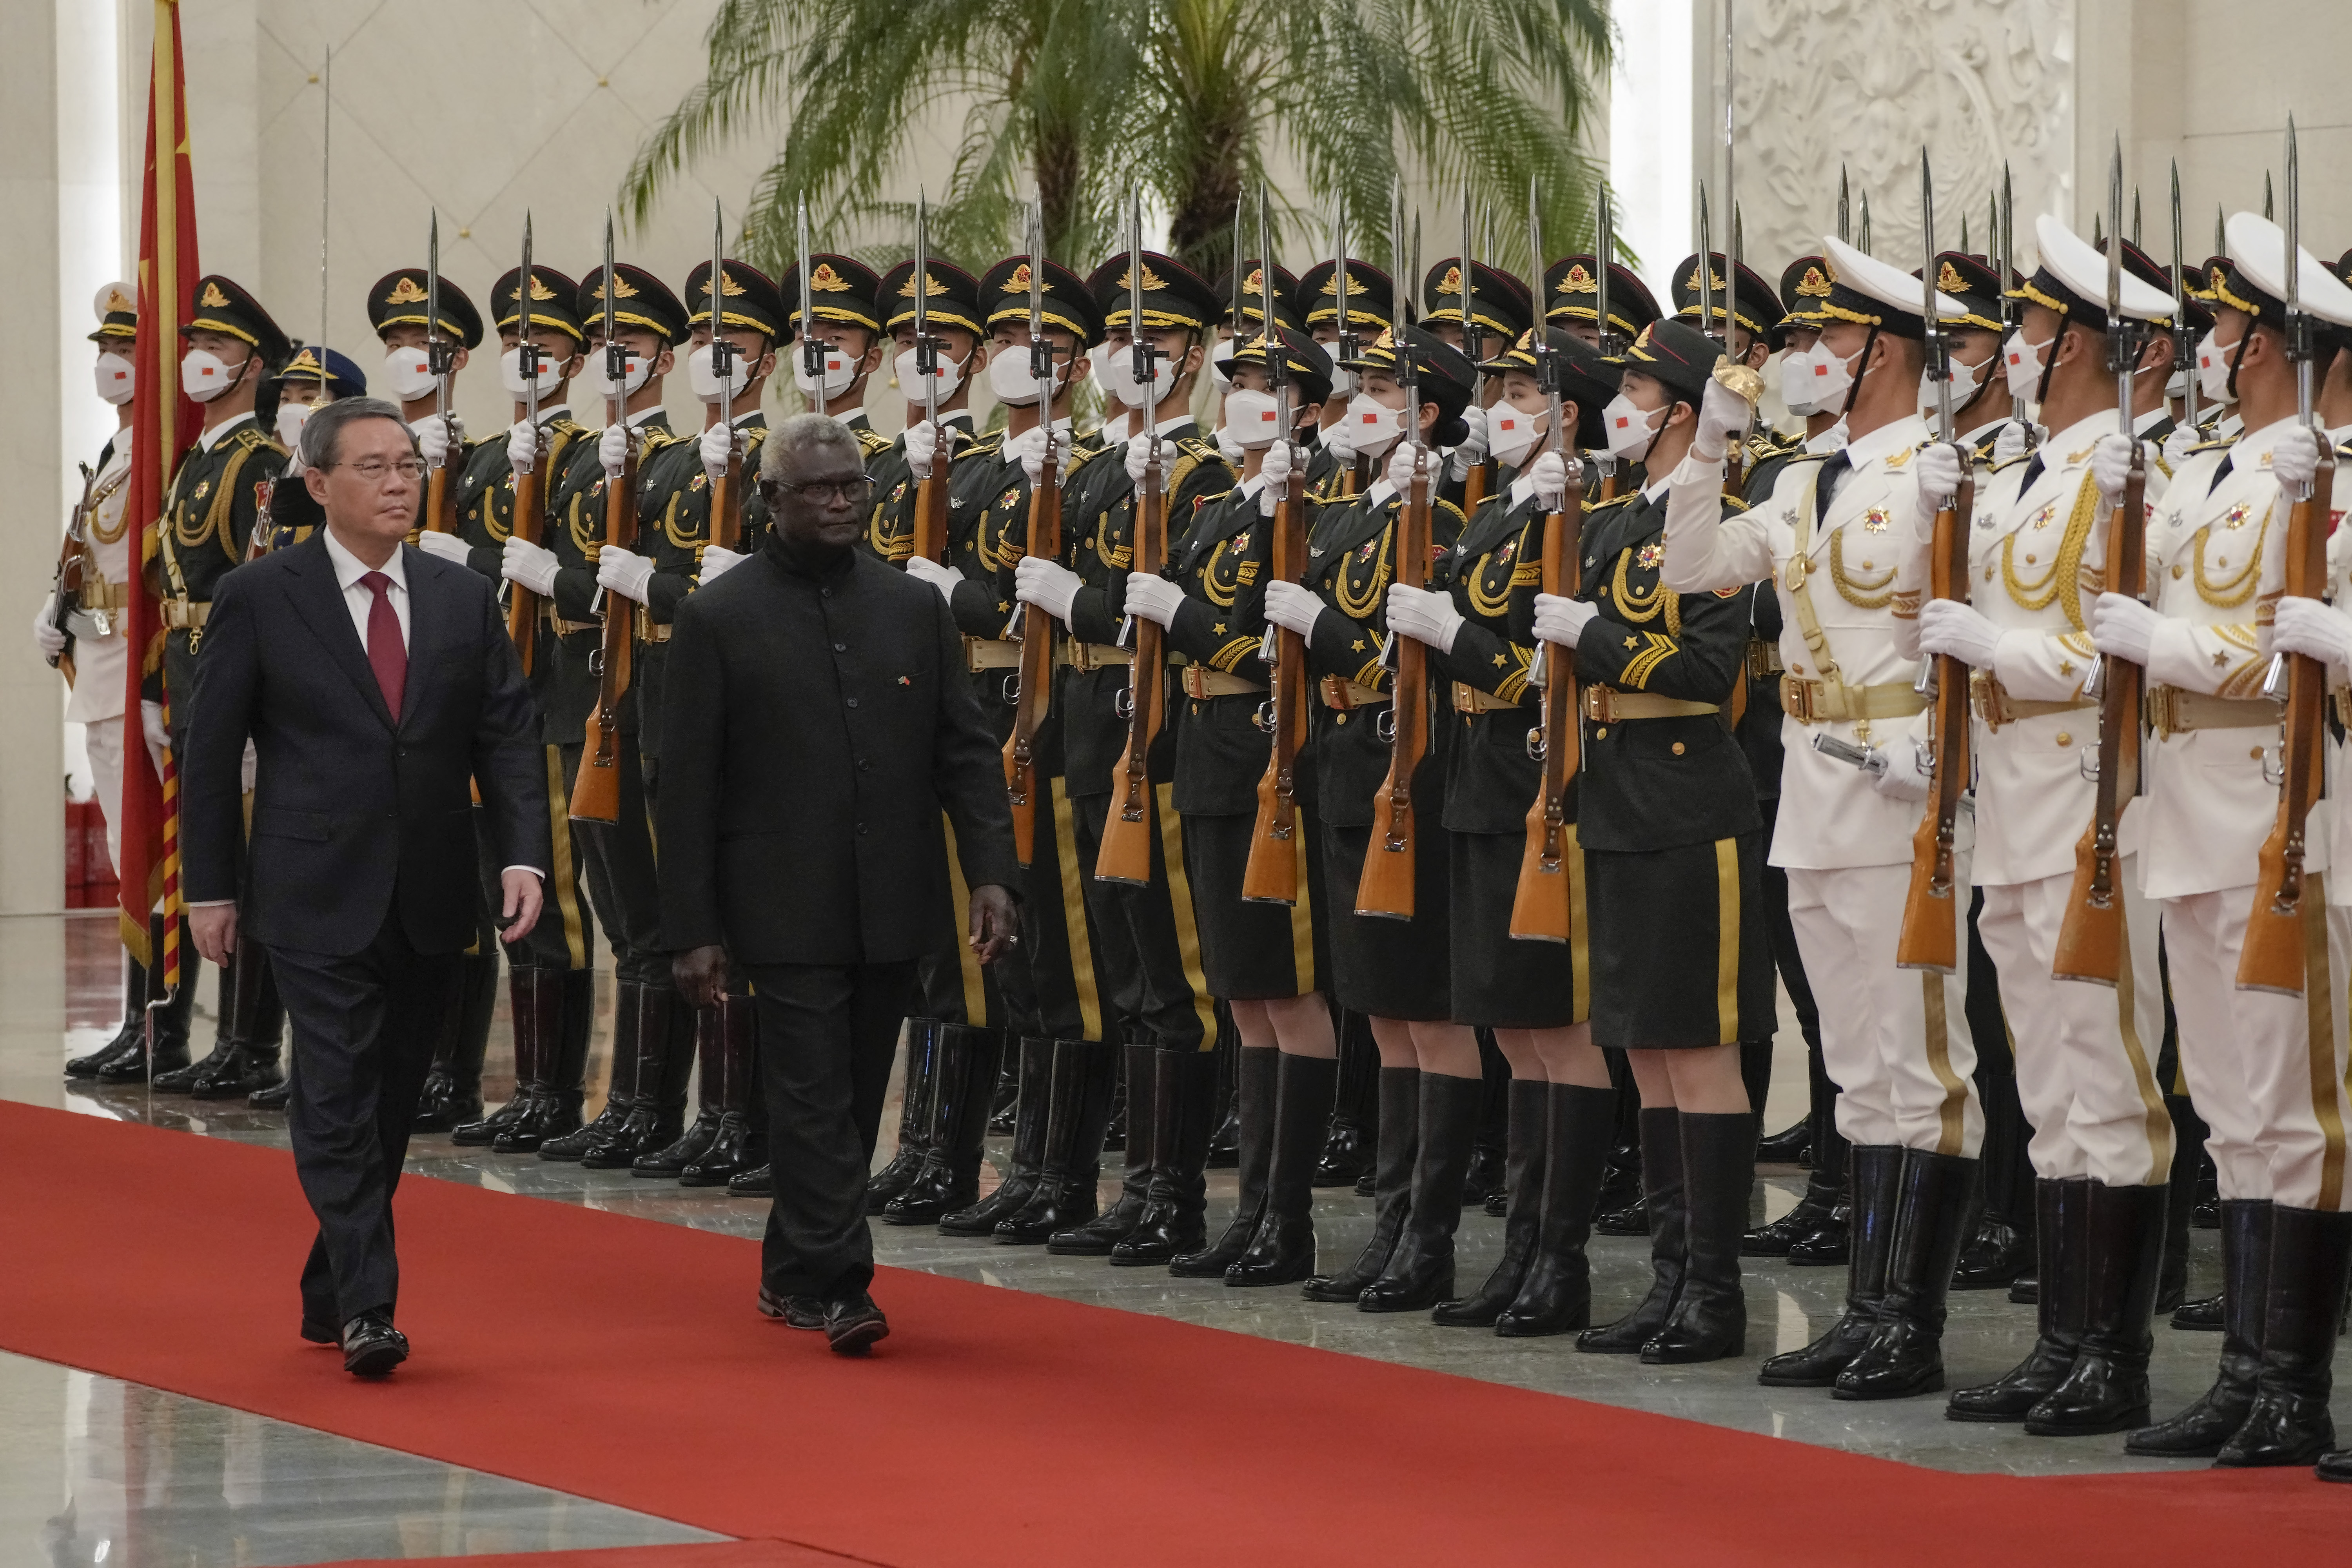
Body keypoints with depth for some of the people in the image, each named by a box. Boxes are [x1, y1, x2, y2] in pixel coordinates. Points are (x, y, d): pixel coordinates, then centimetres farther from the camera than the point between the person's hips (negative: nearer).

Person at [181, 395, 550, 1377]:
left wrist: (523, 855, -8)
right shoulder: (258, 599, -2)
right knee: (339, 1102, -11)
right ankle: (366, 1307, -14)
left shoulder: (464, 602, 8)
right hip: (318, 899, -4)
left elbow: (508, 736, 6)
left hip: (430, 904, 4)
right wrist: (211, 889, -2)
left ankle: (329, 1296, 22)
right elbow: (213, 751, 1)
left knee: (391, 1108, 10)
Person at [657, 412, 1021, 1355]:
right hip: (787, 911, -4)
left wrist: (991, 871, -6)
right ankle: (837, 1285, -8)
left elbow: (966, 750, 8)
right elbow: (687, 786, -3)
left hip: (890, 911, 4)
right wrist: (693, 929, -7)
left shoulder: (914, 609, 8)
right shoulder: (719, 619, -2)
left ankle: (791, 1274, 24)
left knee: (855, 1100, 11)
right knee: (814, 1099, -8)